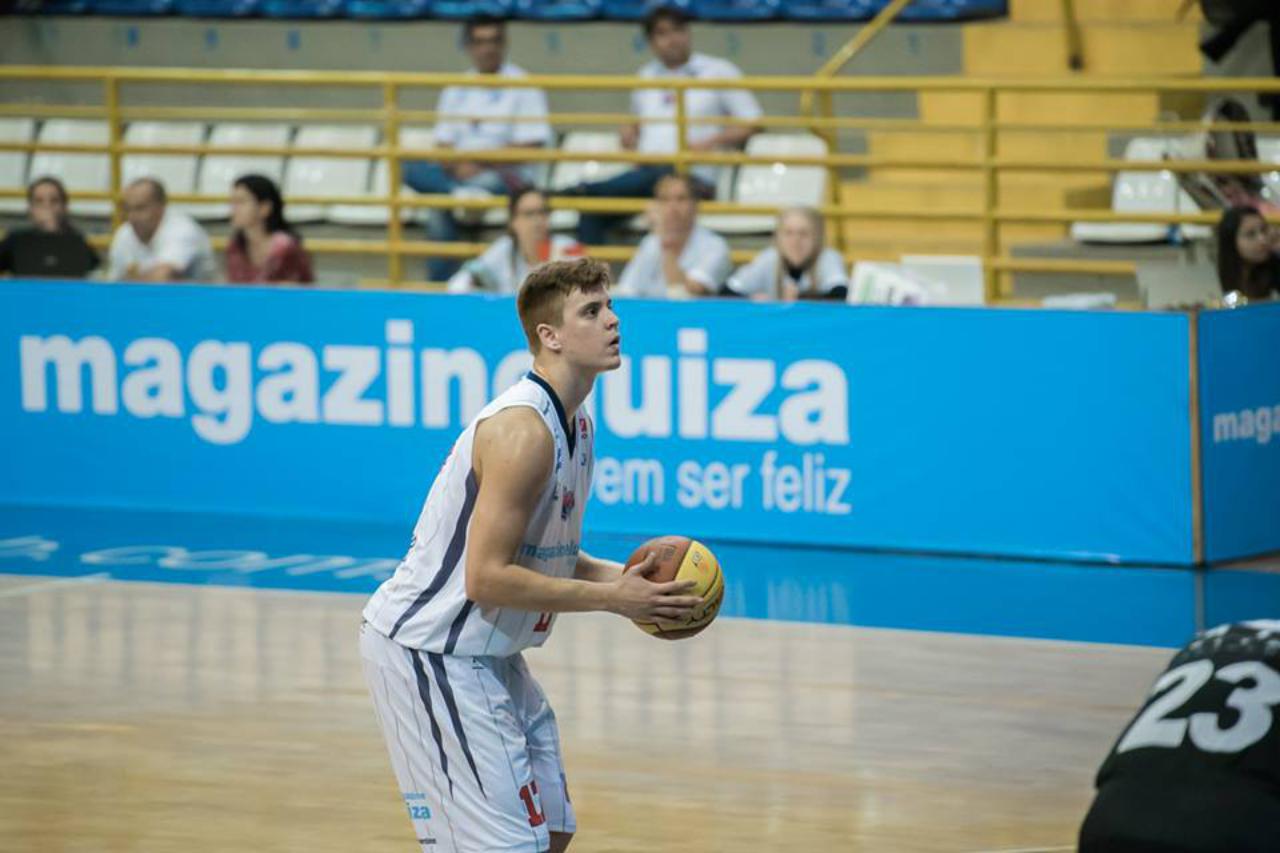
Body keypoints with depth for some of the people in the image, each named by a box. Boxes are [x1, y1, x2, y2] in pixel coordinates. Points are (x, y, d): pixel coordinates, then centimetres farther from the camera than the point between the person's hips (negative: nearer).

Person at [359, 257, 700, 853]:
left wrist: (619, 576, 0)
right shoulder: (523, 430, -22)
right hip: (427, 648, -11)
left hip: (486, 657, 11)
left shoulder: (574, 422, 9)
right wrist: (610, 597, -20)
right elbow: (487, 578, -25)